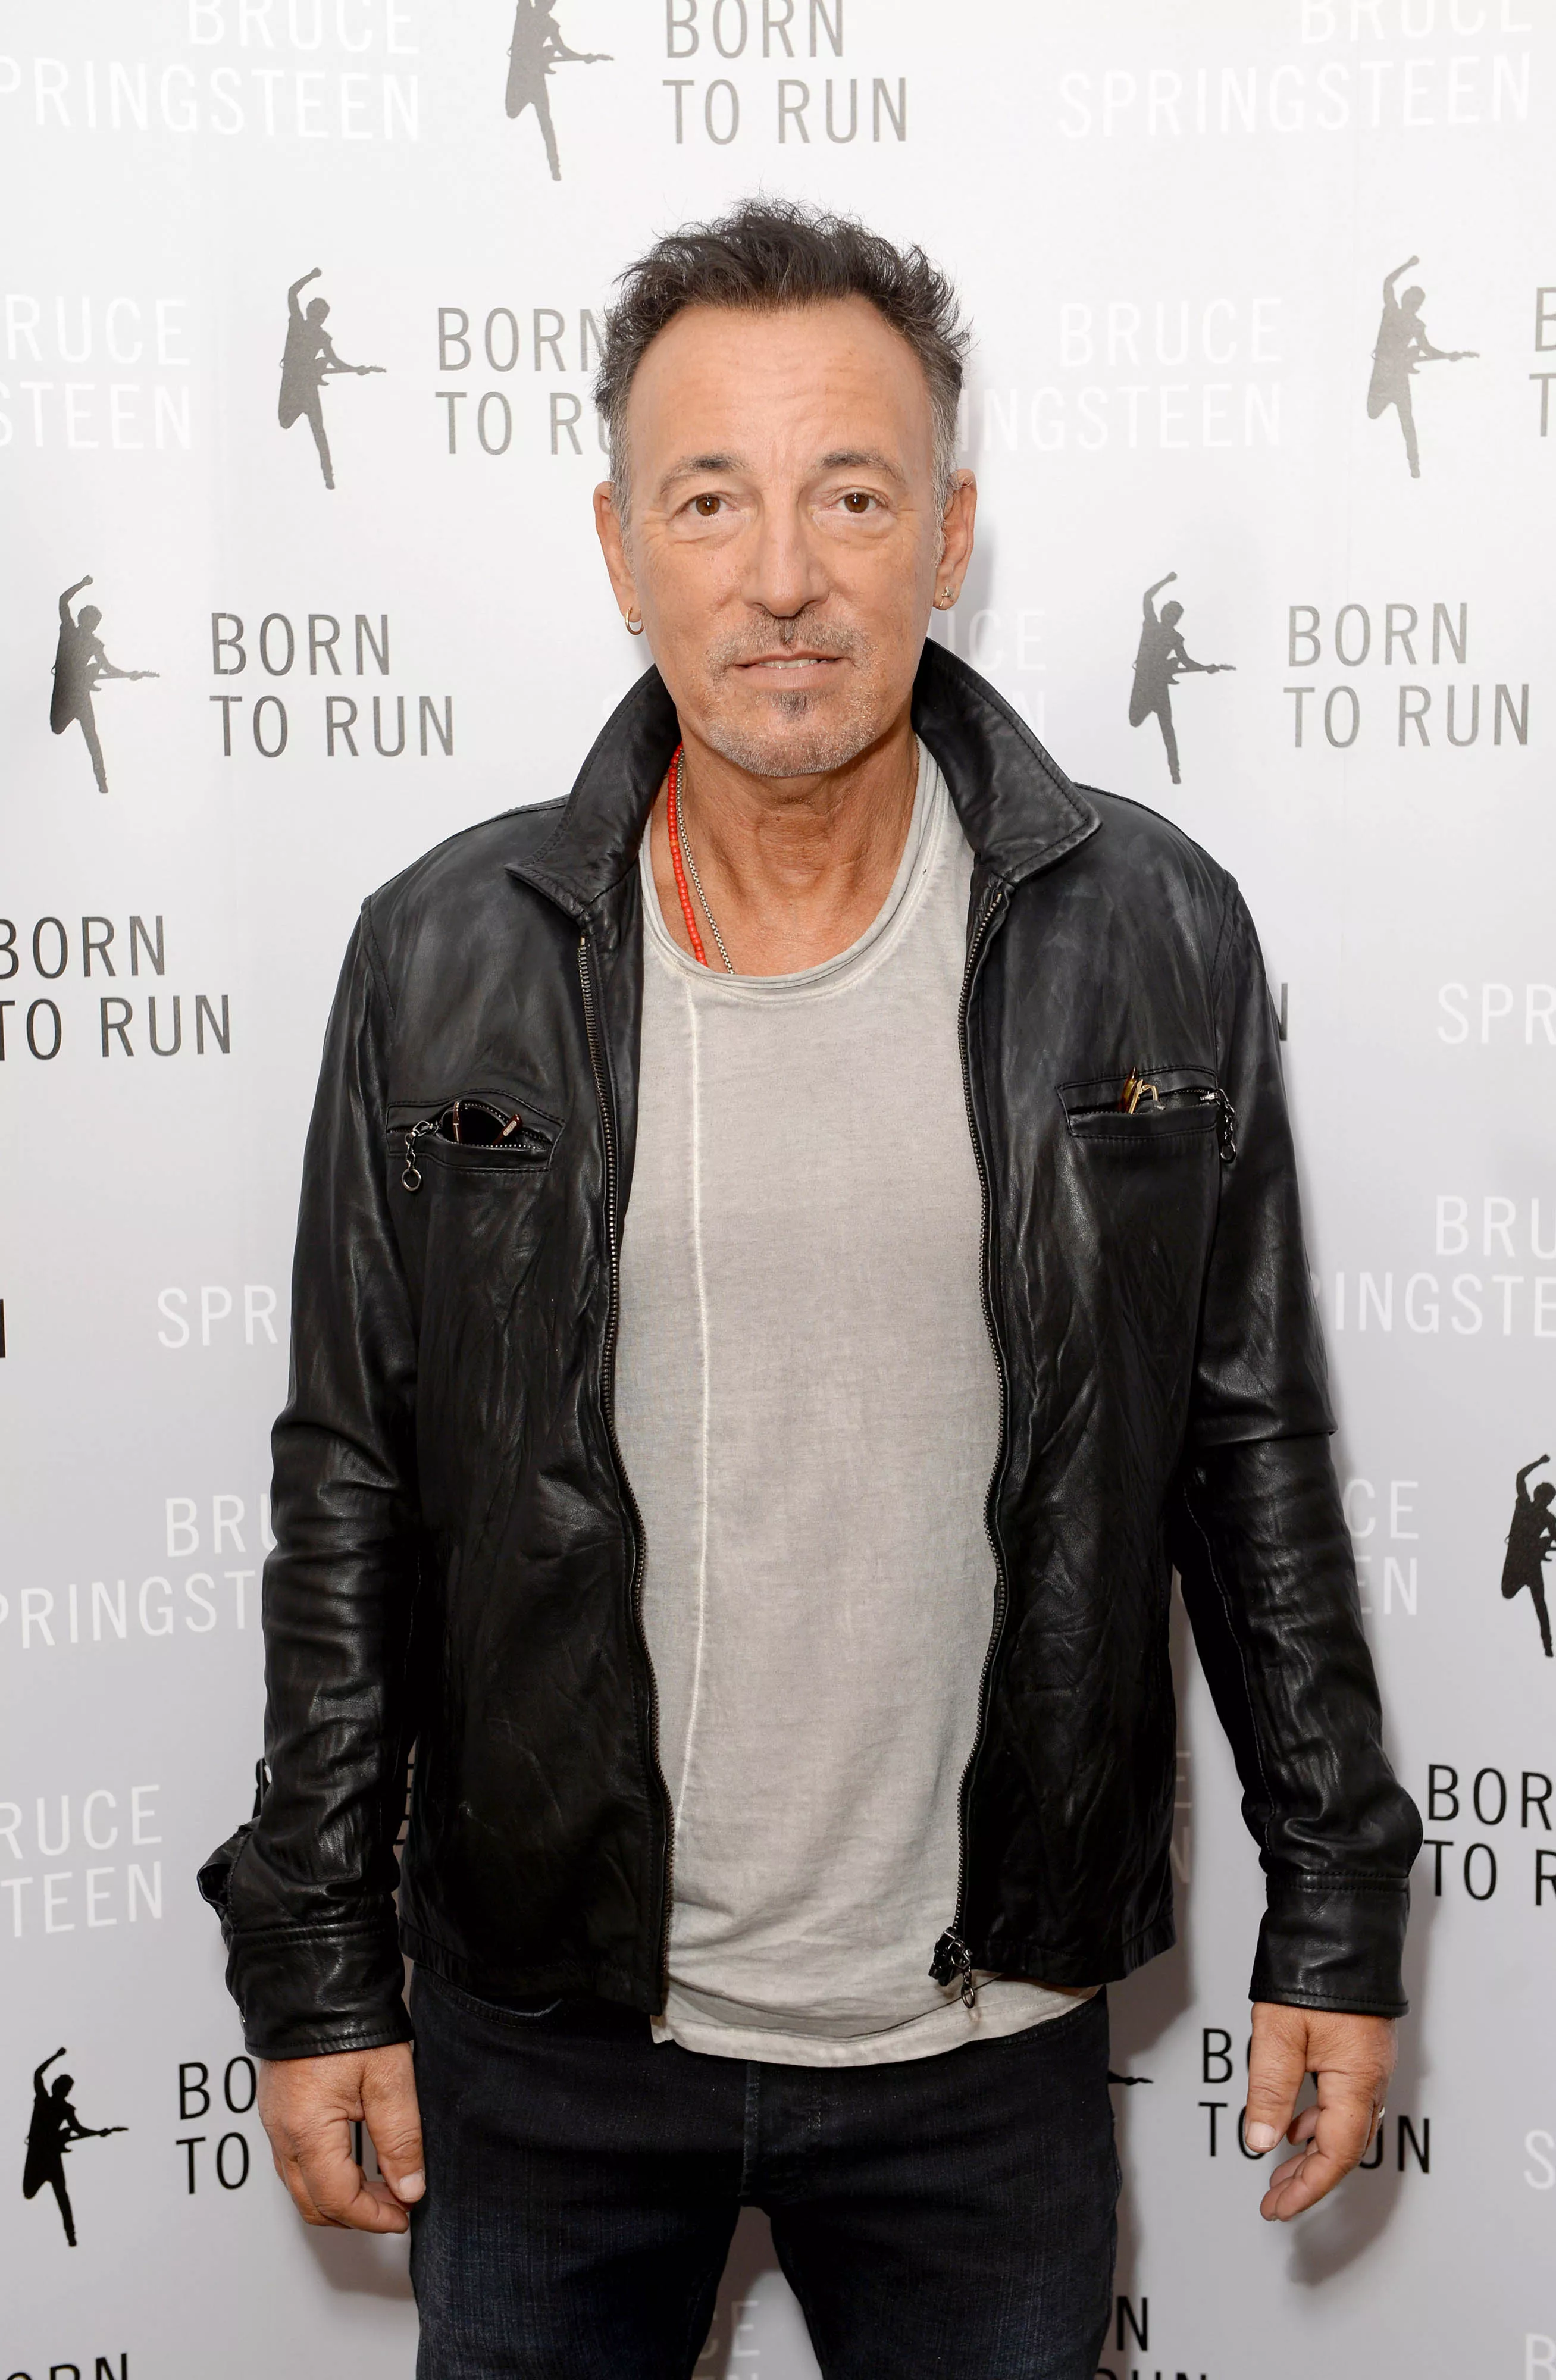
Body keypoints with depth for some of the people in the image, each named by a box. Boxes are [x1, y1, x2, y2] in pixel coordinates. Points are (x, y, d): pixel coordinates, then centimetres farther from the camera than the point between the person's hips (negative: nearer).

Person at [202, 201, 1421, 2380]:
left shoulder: (1152, 938, -7)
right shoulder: (449, 957, -6)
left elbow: (1253, 1445, 1)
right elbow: (353, 1490, 0)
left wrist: (1337, 1914, 3)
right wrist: (314, 1972, 2)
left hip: (986, 2037, 0)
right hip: (542, 2035, 1)